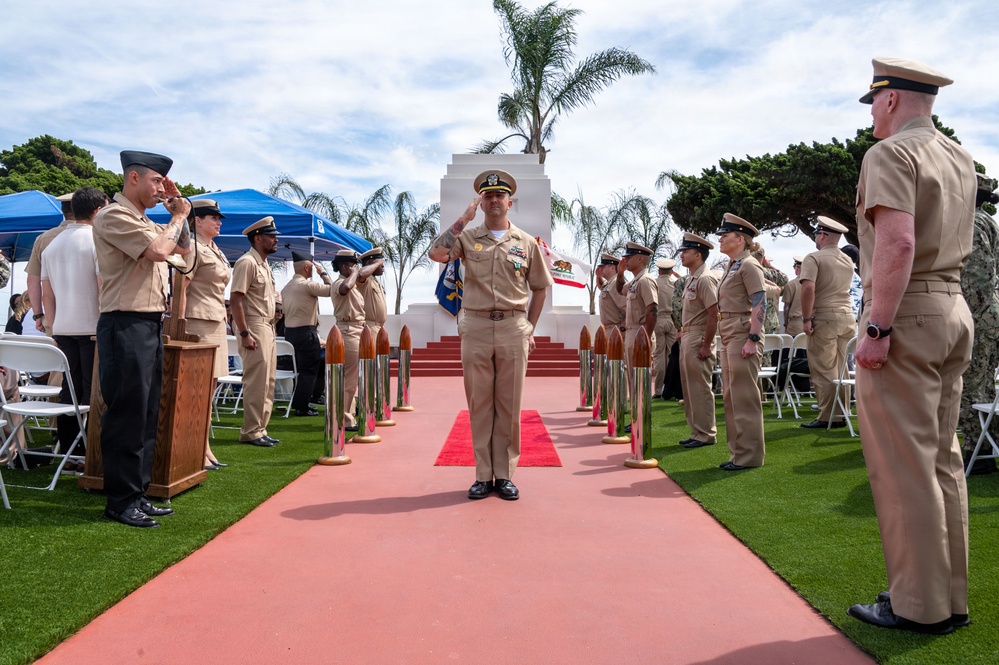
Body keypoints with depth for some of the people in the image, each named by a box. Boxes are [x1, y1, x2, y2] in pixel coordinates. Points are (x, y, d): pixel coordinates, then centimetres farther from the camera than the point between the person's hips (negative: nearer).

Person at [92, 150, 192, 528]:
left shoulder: (145, 221, 19)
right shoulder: (114, 216, -9)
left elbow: (184, 248, 26)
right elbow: (159, 250, -20)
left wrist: (177, 210, 16)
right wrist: (179, 215, -4)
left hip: (151, 325, 9)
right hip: (125, 326, -9)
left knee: (147, 416, 11)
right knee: (126, 416, -4)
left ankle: (137, 494, 20)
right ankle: (120, 502, 5)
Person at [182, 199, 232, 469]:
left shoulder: (216, 251, 20)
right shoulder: (193, 247, -8)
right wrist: (181, 326, -20)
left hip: (217, 322, 10)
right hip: (199, 322, -9)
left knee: (210, 385, 11)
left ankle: (205, 448, 18)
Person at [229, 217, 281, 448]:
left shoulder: (264, 264, 17)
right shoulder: (247, 262, -12)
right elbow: (235, 299, -18)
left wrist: (271, 328, 15)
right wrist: (244, 333, -22)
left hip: (268, 327, 10)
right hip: (254, 327, -10)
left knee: (267, 382, 12)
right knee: (256, 382, -7)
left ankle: (260, 429, 19)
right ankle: (251, 432, 1)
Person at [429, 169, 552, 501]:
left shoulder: (526, 242, 9)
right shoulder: (467, 237, 7)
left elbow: (539, 288, 15)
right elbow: (436, 253, -13)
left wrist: (530, 329, 9)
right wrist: (463, 218, -8)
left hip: (513, 329, 0)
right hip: (476, 328, 0)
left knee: (509, 404, 4)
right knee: (479, 403, 4)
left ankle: (505, 475, 14)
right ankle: (483, 475, 13)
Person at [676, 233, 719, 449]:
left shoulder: (705, 279, -15)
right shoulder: (690, 279, 14)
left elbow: (713, 314, -20)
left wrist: (706, 346, -20)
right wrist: (682, 331, 15)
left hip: (698, 340, -10)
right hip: (687, 338, 10)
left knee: (701, 388, -3)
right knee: (689, 388, 14)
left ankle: (706, 434, 6)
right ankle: (696, 431, 23)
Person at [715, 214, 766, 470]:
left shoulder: (749, 265, -9)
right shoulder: (732, 267, 18)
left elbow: (760, 304, -16)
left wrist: (753, 339, -22)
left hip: (743, 335, -10)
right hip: (729, 336, 10)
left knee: (744, 396, -5)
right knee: (730, 395, 11)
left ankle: (749, 456, 3)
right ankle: (738, 451, 19)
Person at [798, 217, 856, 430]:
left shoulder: (814, 258, -8)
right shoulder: (848, 260, 13)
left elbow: (808, 288, -19)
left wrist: (806, 319, -15)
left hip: (824, 318, -6)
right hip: (847, 317, 7)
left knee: (824, 371, -2)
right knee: (841, 370, 11)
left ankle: (826, 418, 0)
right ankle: (842, 416, 15)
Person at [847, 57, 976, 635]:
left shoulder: (890, 153, -9)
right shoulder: (961, 159, 18)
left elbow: (897, 243, -22)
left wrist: (876, 329, -22)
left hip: (905, 315, -9)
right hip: (956, 309, 9)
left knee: (902, 463, -3)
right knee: (943, 458, 13)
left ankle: (920, 606, 6)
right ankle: (952, 598, 22)